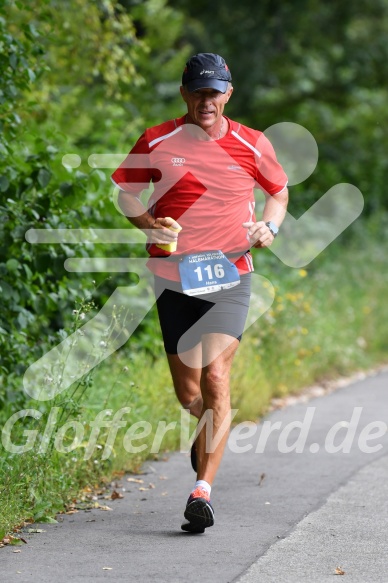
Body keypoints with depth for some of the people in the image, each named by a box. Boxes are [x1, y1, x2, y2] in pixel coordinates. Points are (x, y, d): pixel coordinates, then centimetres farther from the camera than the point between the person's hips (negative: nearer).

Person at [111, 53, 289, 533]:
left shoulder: (252, 145, 2)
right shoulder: (157, 143, 1)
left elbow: (280, 191, 18)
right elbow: (126, 192, 12)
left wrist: (269, 226, -2)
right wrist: (148, 225, -7)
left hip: (229, 276, -1)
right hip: (173, 276, 1)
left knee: (215, 376, -17)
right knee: (188, 393, 7)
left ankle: (202, 491, -16)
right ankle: (209, 431, 44)